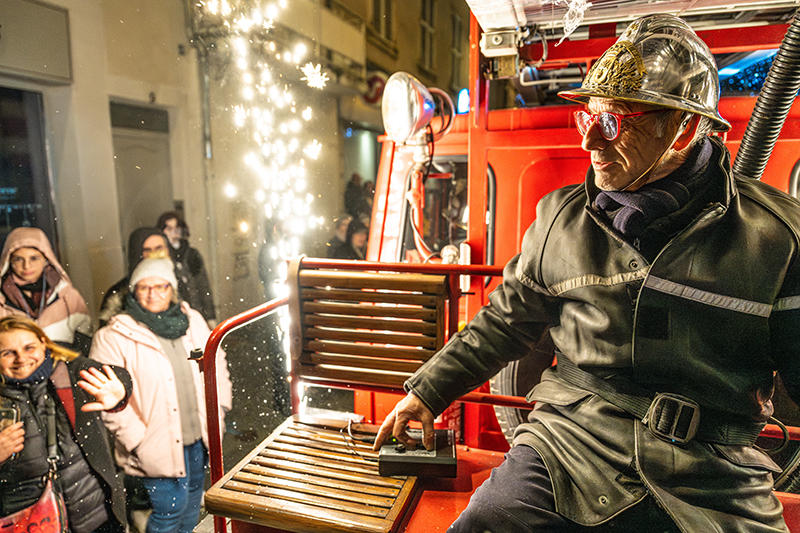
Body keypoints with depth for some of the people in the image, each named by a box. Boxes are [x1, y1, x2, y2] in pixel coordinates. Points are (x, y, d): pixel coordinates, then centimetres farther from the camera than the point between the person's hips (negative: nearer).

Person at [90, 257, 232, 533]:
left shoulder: (193, 321, 3)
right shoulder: (113, 337, -11)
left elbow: (217, 364, 11)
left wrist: (218, 410, 5)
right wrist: (139, 441, -16)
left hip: (199, 438, 5)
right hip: (159, 446, -5)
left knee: (192, 504, 21)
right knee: (170, 508, 1)